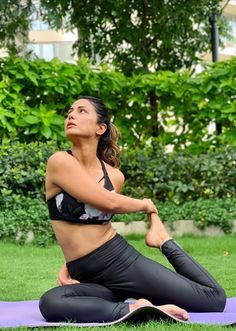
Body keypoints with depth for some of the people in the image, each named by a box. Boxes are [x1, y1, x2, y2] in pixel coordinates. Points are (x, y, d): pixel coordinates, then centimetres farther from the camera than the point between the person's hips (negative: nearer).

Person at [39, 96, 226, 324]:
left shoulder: (115, 175, 5)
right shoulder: (59, 162, -10)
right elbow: (110, 203, -16)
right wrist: (147, 205, 3)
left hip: (124, 260, 3)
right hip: (89, 277, -3)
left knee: (215, 298, 2)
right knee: (50, 304, -36)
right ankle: (132, 309, -24)